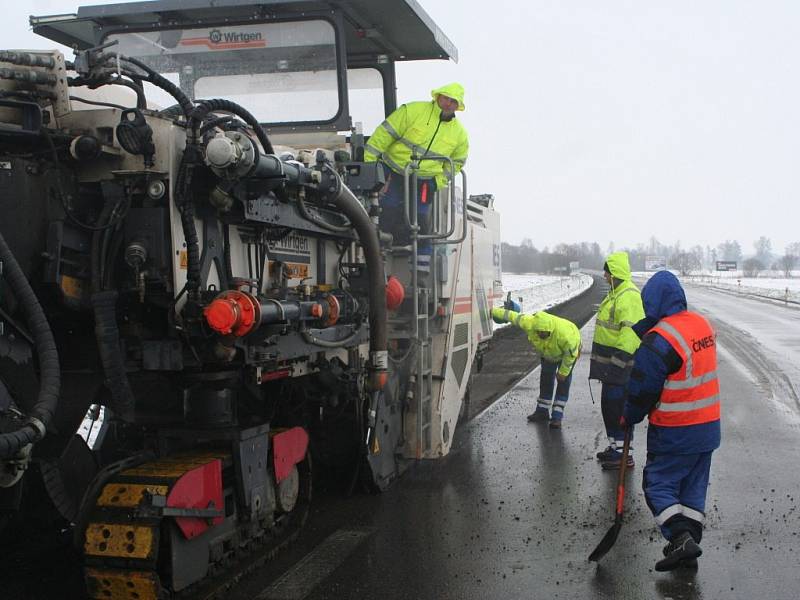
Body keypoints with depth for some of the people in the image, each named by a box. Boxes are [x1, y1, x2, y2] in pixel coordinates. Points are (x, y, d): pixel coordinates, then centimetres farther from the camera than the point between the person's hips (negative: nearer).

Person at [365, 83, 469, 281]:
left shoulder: (459, 134, 6)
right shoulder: (413, 111, -8)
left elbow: (455, 163, 20)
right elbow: (383, 134, -8)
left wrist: (438, 182, 5)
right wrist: (367, 162, -12)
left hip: (424, 185, 3)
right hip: (393, 175, -3)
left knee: (422, 227, -1)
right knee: (386, 222, -10)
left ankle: (421, 274, 6)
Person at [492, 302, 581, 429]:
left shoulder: (564, 334, -46)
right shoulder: (530, 323, -36)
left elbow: (570, 354, -29)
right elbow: (512, 316, -21)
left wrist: (563, 372, -18)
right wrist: (493, 312, -10)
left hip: (569, 347, -5)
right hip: (548, 353, 5)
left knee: (563, 381, -10)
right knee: (546, 380, 10)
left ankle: (557, 417, -8)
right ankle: (542, 412, 21)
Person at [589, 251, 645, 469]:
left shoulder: (629, 296, -19)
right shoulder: (615, 294, 15)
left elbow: (630, 333, -24)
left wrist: (618, 362, -25)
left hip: (620, 365, -11)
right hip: (610, 363, 11)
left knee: (618, 406, -6)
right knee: (609, 404, 17)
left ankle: (623, 453, 0)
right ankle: (615, 445, 27)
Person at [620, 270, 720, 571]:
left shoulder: (658, 340, -22)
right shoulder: (703, 324, 3)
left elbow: (643, 389, -15)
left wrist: (629, 418, 2)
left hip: (674, 433, -7)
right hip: (708, 425, 8)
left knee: (658, 483, 5)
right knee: (694, 486, 16)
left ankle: (681, 537, -8)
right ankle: (689, 543, 21)